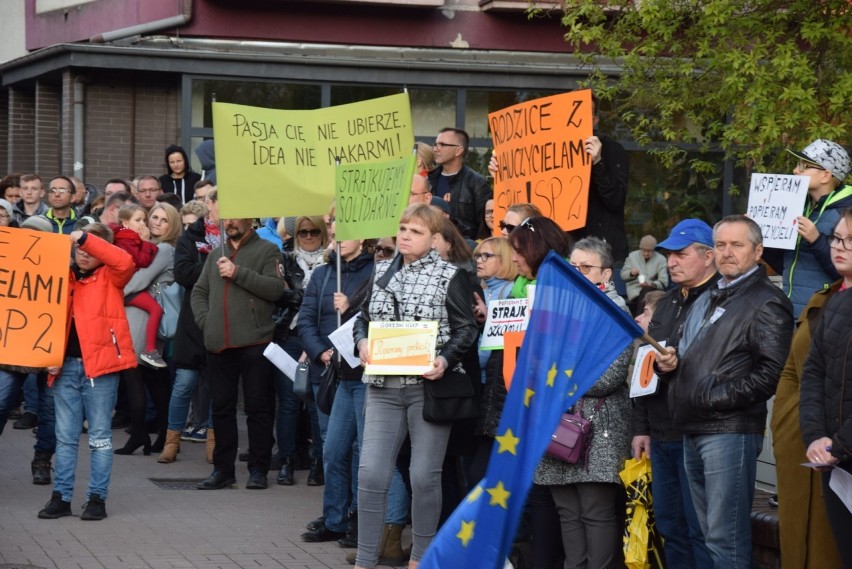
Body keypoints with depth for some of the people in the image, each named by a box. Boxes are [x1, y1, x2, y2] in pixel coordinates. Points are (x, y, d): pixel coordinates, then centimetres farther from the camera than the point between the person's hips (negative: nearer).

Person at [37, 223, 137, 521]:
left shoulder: (109, 277, 2)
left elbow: (125, 262, -20)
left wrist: (86, 238, -21)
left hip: (100, 365, -4)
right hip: (66, 366, 4)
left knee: (100, 436, 2)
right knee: (65, 436, 7)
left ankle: (97, 497, 7)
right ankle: (61, 496, 11)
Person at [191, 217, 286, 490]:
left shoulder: (267, 251, 2)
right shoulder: (216, 255, 20)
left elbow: (276, 288, -11)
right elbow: (199, 291, 23)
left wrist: (238, 273, -14)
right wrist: (205, 320, 6)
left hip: (254, 343, -5)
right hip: (219, 344, 5)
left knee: (258, 406, -2)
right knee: (221, 407, 8)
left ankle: (258, 469, 4)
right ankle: (223, 468, 15)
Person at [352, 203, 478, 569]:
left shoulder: (450, 277, -1)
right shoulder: (382, 272, 12)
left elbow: (466, 329, -1)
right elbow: (364, 319, 18)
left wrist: (445, 360, -17)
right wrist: (362, 342, -4)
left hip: (429, 386, -3)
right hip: (383, 387, 3)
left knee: (424, 476, 1)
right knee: (371, 473, -4)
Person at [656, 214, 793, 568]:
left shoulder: (766, 303, -7)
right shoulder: (706, 301, 22)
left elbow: (771, 371, -18)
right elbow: (686, 357, 30)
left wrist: (717, 397, -17)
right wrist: (668, 362, 6)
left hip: (730, 430, -9)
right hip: (693, 431, 9)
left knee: (726, 538, -10)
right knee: (709, 532, 14)